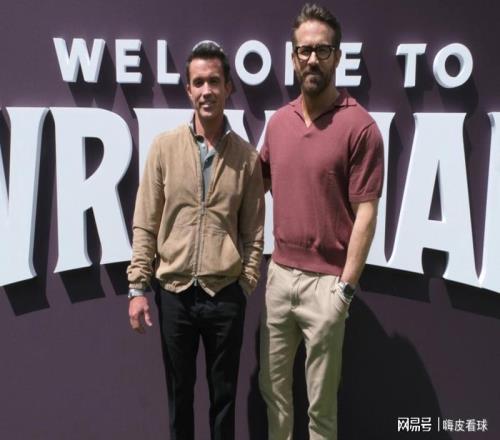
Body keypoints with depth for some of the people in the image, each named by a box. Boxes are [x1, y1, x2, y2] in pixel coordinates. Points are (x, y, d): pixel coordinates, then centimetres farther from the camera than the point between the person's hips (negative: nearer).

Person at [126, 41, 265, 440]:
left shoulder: (247, 156, -1)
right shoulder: (164, 146, -1)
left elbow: (254, 231, 2)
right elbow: (145, 224, -1)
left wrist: (246, 287, -1)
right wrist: (138, 288, -4)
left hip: (226, 294, 0)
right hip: (174, 292, 0)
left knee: (224, 393, 15)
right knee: (179, 391, 16)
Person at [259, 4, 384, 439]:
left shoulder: (359, 126, -11)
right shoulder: (278, 121, 6)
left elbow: (365, 213, -12)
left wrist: (345, 287, -14)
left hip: (325, 281, -5)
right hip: (279, 273, 6)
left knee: (320, 402, 10)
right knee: (272, 386, 20)